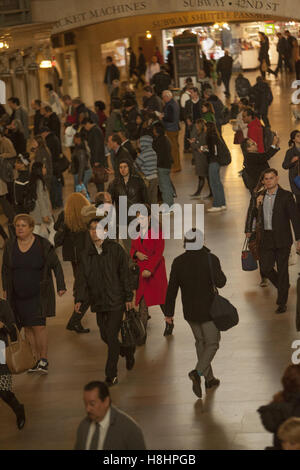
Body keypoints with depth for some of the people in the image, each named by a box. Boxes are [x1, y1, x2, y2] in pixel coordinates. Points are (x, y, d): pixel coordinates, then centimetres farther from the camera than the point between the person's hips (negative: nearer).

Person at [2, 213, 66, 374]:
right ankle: (37, 360, 15)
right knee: (27, 327, 6)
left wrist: (61, 286, -8)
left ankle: (44, 360, -3)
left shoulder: (43, 245, -11)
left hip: (39, 293, -4)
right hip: (18, 294, 4)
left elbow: (56, 265, -2)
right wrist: (5, 288, 10)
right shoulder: (10, 245, -1)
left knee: (39, 326, -12)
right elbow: (5, 268, 12)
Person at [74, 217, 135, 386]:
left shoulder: (116, 250, -6)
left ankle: (111, 375, -1)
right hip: (99, 302, 5)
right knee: (105, 336, 12)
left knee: (112, 337, -8)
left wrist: (128, 297, -6)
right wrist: (79, 299, -3)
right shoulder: (86, 253, 5)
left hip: (116, 301, -5)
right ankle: (128, 351, 40)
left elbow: (125, 275, -4)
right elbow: (82, 278, 7)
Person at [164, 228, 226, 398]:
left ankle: (209, 378, 26)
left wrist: (169, 312, 5)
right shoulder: (210, 259, -17)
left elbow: (172, 289, -3)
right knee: (212, 343, 9)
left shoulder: (179, 262, -6)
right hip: (208, 310, -4)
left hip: (189, 312, 4)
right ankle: (198, 372, -14)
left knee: (200, 341, 20)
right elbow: (221, 282, -14)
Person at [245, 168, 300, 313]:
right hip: (265, 239, 4)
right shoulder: (260, 196, 6)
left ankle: (282, 302, 9)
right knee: (265, 269, 1)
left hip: (282, 240, -4)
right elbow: (252, 212, 23)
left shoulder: (286, 196, -6)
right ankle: (283, 286, 30)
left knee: (282, 270, 0)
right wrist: (249, 229, 12)